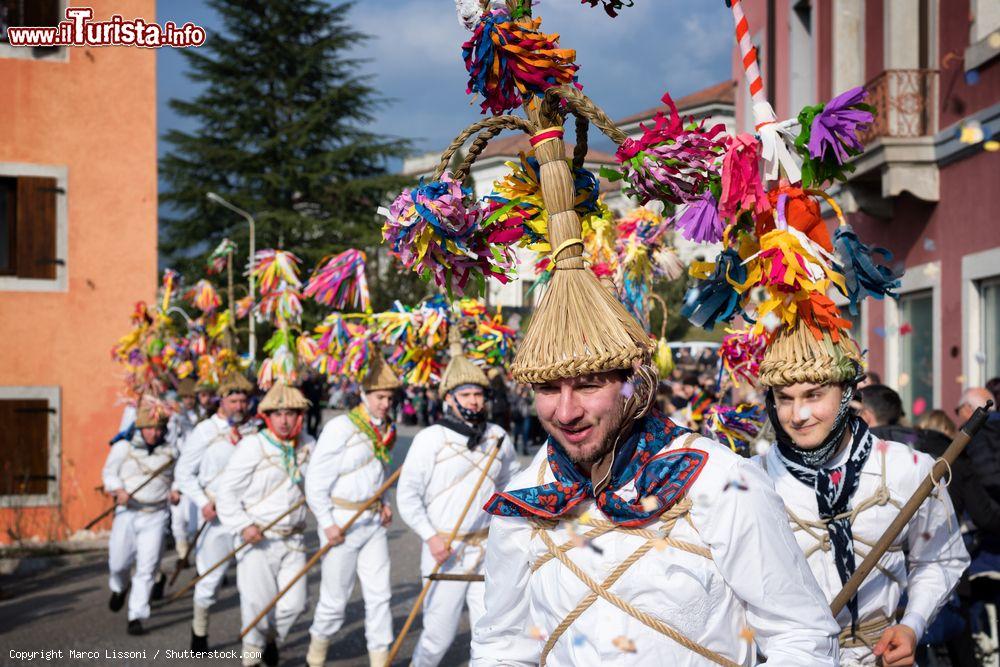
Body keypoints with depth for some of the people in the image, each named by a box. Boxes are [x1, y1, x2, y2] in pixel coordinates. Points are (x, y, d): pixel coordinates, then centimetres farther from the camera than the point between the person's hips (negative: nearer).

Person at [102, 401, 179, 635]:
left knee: (147, 568, -6)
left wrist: (175, 491, -2)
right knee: (118, 563, 6)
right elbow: (109, 473, 4)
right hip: (127, 513, 0)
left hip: (156, 516, 0)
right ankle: (119, 588, 43)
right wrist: (119, 490, -15)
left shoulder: (169, 452, 6)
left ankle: (136, 616, 2)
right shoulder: (123, 447, 0)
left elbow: (176, 477, 18)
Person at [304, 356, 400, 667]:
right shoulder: (340, 427, -15)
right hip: (342, 521, -6)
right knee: (335, 599, 5)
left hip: (374, 521, 6)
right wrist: (327, 524, -16)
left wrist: (384, 503, 8)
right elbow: (315, 480, -15)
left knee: (379, 594, 4)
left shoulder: (385, 431, 8)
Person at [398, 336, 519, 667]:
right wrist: (430, 536, -15)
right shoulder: (429, 439, -7)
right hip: (445, 551, -3)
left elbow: (509, 481, 21)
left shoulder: (498, 437, 5)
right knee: (439, 635, 4)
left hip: (488, 550, 3)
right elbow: (408, 494, -6)